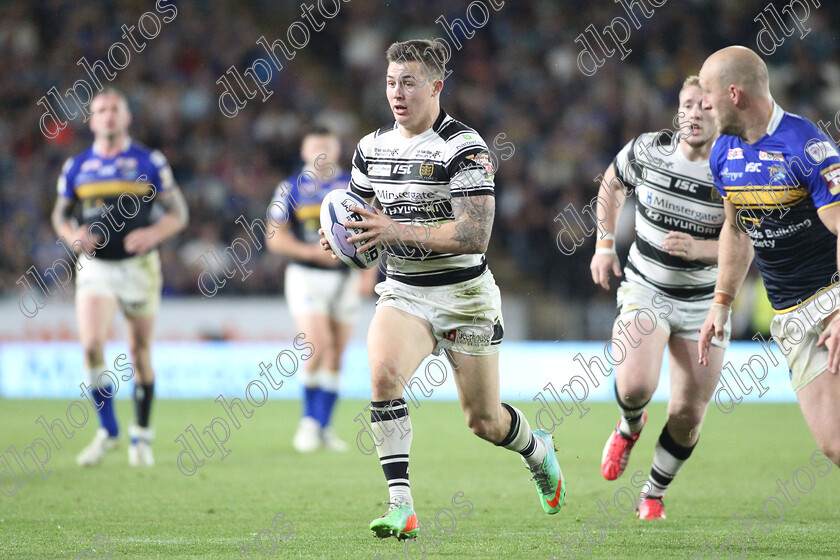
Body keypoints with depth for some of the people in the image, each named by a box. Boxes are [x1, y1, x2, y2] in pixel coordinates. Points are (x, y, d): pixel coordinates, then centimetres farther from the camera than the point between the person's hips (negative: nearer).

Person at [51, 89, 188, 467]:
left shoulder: (150, 163, -1)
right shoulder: (76, 167, 5)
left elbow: (178, 212, 2)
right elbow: (60, 213, 14)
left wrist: (153, 234, -18)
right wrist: (72, 234, -8)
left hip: (139, 266, -1)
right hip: (95, 266, 1)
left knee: (140, 352, 4)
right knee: (91, 345, -16)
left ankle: (141, 436, 19)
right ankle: (107, 431, 0)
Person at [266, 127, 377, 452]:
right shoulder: (290, 189, 0)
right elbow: (275, 238, -2)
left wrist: (369, 273, -2)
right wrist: (314, 252, -15)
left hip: (344, 278, 3)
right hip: (306, 277, -3)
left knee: (335, 355, 3)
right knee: (317, 345, -17)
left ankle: (322, 425, 12)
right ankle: (309, 420, 0)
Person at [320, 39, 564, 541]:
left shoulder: (463, 148, -15)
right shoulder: (371, 148, 4)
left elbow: (475, 235, -23)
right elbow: (363, 219, 18)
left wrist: (399, 232, -29)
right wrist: (341, 239, -6)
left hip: (464, 296, -4)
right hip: (403, 292, 4)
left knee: (484, 421, 7)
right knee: (383, 372, -27)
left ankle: (538, 449, 44)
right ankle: (402, 507, -26)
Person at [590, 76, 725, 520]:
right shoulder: (647, 150, -9)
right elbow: (611, 183, 12)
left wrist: (698, 248, -26)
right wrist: (605, 244, 7)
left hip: (704, 300, 0)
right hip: (645, 289, 0)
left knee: (689, 412, 0)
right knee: (634, 386, -24)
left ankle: (653, 495, 25)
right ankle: (629, 427, 14)